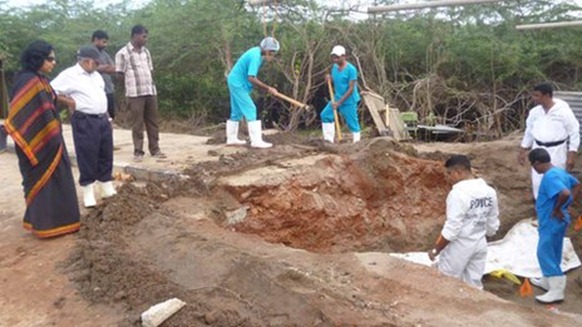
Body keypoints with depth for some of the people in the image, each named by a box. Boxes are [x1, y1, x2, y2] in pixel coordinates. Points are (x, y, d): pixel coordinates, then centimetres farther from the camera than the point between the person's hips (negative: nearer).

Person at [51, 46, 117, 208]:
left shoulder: (96, 75, 15)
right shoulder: (69, 75, -9)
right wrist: (70, 101, -13)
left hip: (103, 120, 8)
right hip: (84, 122, -7)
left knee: (106, 155, 13)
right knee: (87, 157, -2)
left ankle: (108, 188, 25)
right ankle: (88, 192, 10)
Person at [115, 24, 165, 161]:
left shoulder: (146, 51, 13)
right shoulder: (123, 53, -6)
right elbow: (120, 75, -4)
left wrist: (148, 85, 8)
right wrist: (133, 84, 2)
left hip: (151, 92, 6)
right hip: (135, 94, -6)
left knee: (153, 122, 8)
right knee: (137, 124, -1)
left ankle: (155, 149, 16)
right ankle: (138, 152, 7)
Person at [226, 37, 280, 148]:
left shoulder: (257, 52, 6)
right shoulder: (255, 56, -23)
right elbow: (251, 78, -30)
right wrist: (268, 88, -27)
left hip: (235, 82, 10)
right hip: (238, 84, -10)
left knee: (237, 112, 15)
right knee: (251, 110, -11)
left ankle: (231, 138, 24)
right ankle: (256, 141, -13)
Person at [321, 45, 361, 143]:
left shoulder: (351, 69, -17)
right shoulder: (335, 67, 5)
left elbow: (351, 89, -19)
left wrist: (339, 102, -20)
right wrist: (329, 79, -7)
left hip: (349, 101, -7)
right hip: (337, 98, 7)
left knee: (352, 123, -1)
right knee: (325, 115, 2)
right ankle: (329, 139, 10)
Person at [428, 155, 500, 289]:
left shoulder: (458, 193, -22)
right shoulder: (489, 191, 2)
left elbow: (451, 228, -22)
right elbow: (493, 224, 9)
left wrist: (436, 250, -12)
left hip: (460, 245, -7)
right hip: (480, 244, 7)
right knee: (474, 284, 15)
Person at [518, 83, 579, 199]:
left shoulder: (564, 111, -14)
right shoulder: (535, 112, 0)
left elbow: (574, 133, -8)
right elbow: (529, 132, 12)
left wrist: (571, 156, -11)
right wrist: (522, 151, 13)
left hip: (557, 152, -4)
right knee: (538, 182, 9)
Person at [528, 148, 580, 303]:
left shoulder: (549, 177, -25)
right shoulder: (559, 171, 6)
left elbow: (565, 193, -39)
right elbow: (577, 185, 19)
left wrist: (557, 209, -23)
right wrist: (566, 206, 12)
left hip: (551, 222, -10)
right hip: (557, 221, 10)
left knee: (545, 254, 0)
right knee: (552, 253, 21)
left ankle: (557, 291, 7)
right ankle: (547, 281, 37)